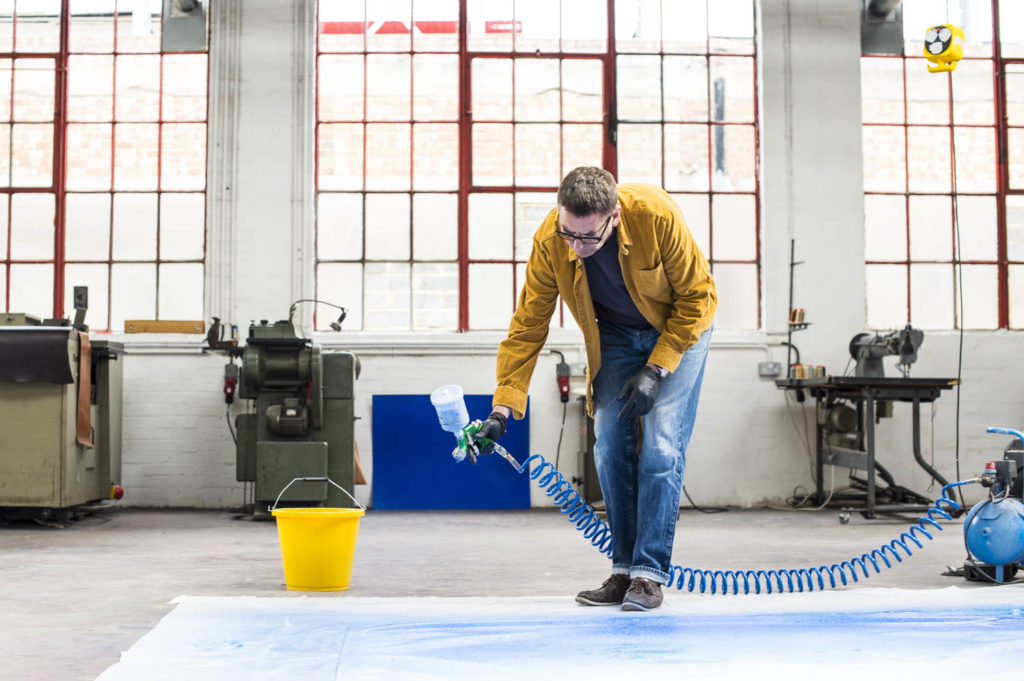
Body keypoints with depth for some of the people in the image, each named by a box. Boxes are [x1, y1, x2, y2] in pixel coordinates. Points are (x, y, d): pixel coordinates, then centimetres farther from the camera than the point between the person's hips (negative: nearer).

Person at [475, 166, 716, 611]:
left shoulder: (657, 216, -34)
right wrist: (501, 409, -19)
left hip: (679, 327, -3)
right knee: (611, 447, -5)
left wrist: (655, 370, -23)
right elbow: (528, 325, -15)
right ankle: (624, 571, 5)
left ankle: (649, 574, -8)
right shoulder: (549, 240, -24)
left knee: (661, 446, -14)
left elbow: (697, 297, -20)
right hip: (616, 336, 3)